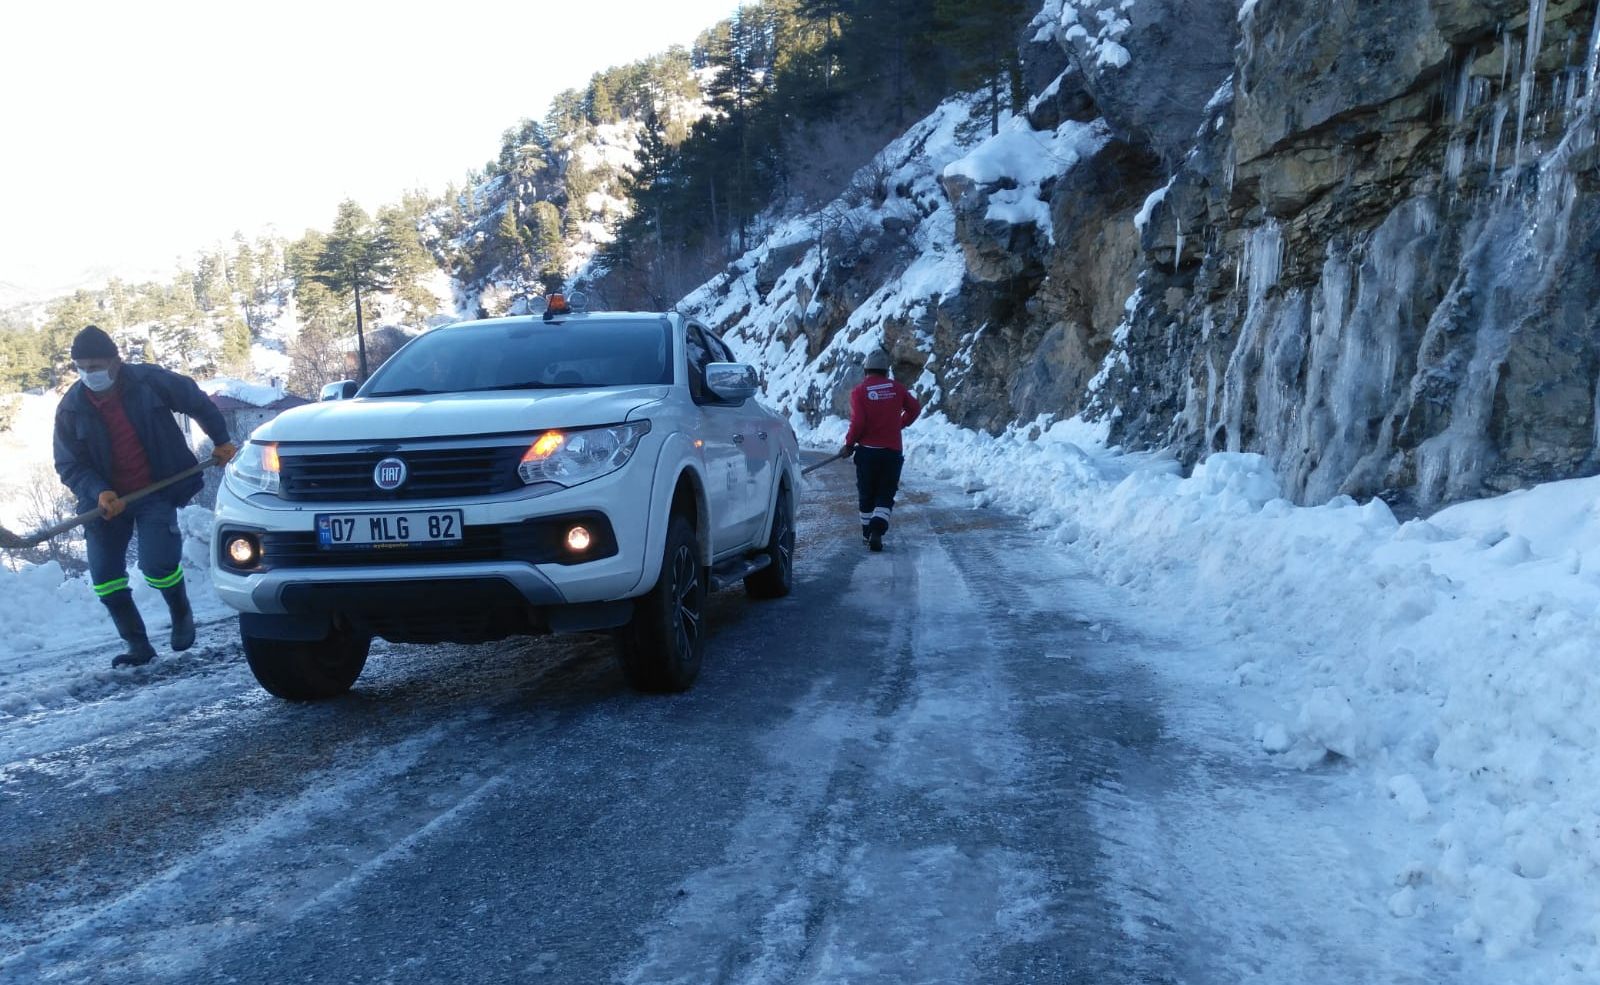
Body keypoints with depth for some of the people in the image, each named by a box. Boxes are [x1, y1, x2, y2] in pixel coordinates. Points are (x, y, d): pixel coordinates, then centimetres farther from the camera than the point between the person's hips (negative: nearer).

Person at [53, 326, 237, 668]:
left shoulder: (150, 382, -12)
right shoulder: (71, 408, -6)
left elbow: (198, 402, 5)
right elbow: (69, 465, -4)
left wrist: (221, 440, 12)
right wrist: (98, 492, -21)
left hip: (156, 493, -3)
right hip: (106, 500, 3)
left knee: (158, 565, -17)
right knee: (105, 578, 1)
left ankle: (182, 614, 16)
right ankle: (137, 645, 17)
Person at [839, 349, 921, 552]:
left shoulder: (859, 391, -7)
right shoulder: (896, 388, 2)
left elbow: (858, 422, -14)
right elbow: (915, 408, 11)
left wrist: (849, 445, -1)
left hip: (867, 451, -1)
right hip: (892, 451, 1)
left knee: (866, 495, 14)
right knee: (886, 495, 6)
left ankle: (867, 533, 23)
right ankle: (877, 530, -15)